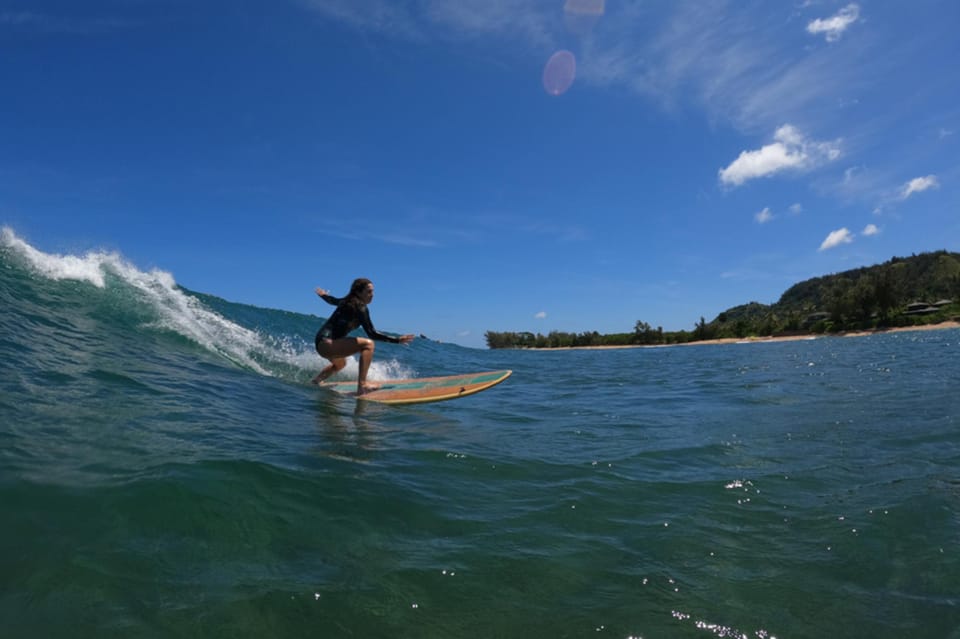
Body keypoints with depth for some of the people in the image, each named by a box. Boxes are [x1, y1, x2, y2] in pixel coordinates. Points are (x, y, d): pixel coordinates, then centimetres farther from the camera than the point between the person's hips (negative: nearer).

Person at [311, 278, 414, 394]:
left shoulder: (348, 302, 12)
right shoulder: (360, 308, -15)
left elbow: (332, 300, 32)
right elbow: (371, 334, -21)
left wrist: (323, 294, 56)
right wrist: (397, 340, -22)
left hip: (322, 343, 11)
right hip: (327, 343, -11)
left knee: (340, 364, 40)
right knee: (368, 344, -24)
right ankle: (362, 385, -29)